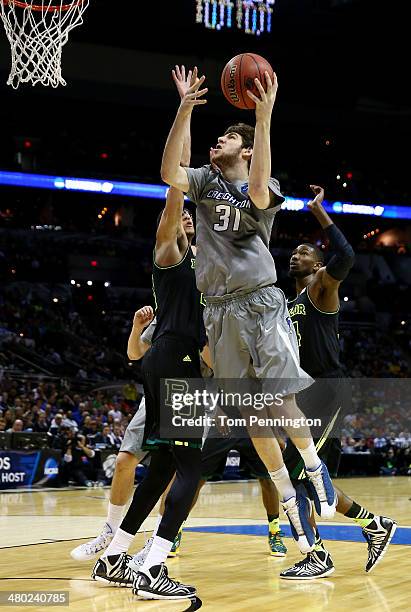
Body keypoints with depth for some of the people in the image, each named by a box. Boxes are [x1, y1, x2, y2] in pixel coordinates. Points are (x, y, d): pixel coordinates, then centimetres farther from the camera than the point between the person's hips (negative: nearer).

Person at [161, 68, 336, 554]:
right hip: (220, 308, 4)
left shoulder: (260, 188, 2)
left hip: (261, 301, -4)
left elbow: (257, 187, -24)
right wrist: (184, 113, -16)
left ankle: (315, 469, 10)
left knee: (282, 400, -13)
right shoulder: (205, 180, 12)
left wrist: (263, 119, -28)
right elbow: (168, 173, -9)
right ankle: (290, 500, 10)